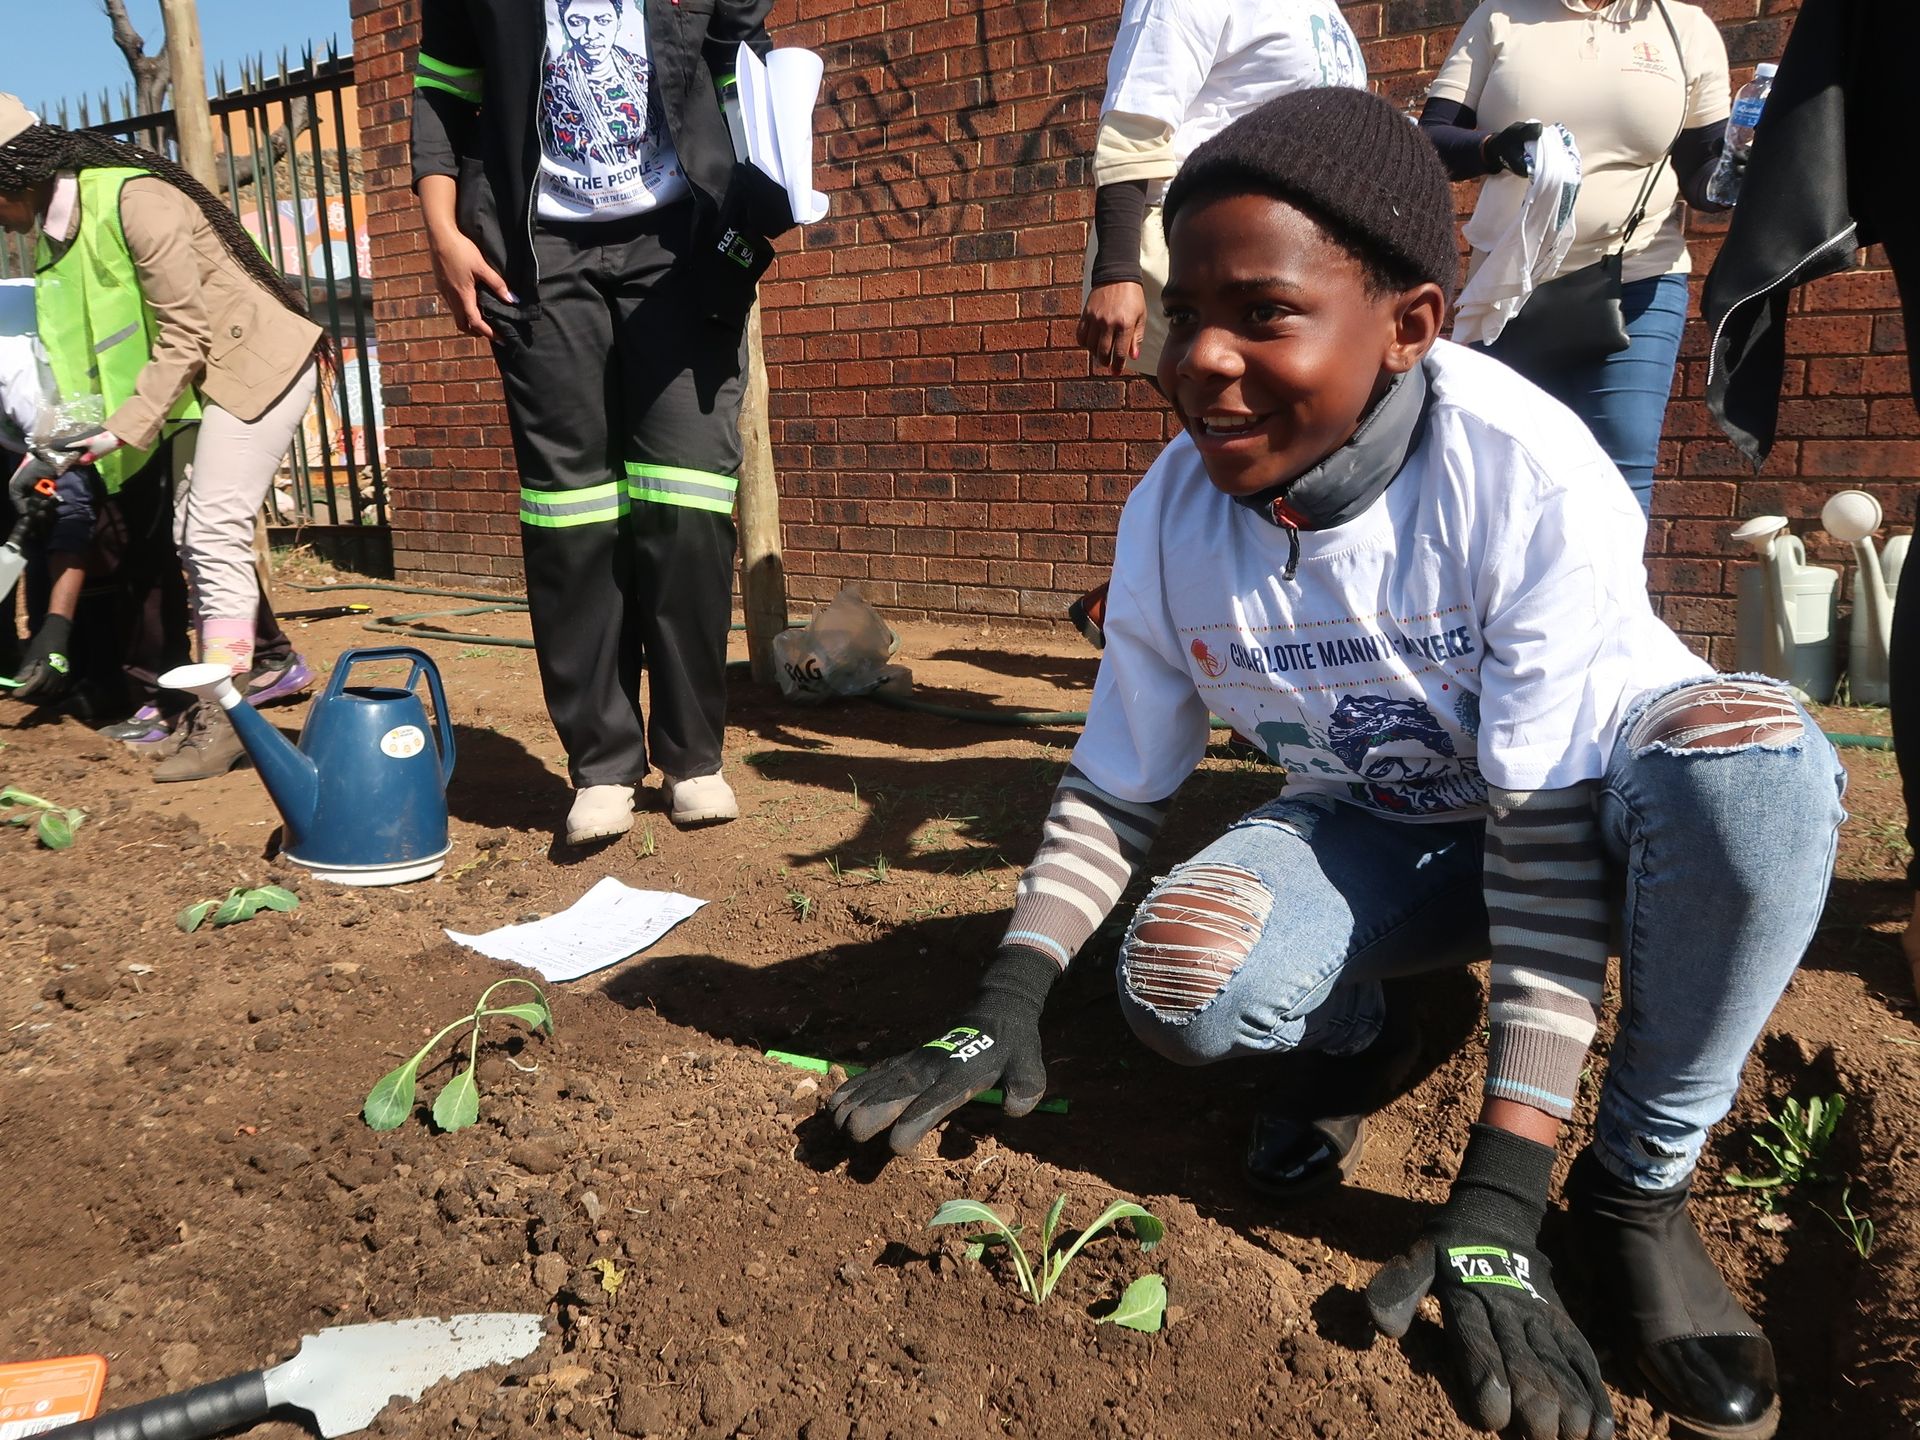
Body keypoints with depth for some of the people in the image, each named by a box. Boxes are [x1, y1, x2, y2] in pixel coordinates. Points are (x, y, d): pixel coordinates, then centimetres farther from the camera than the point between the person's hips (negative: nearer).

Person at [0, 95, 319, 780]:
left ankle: (220, 719, -12)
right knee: (196, 536, 8)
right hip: (206, 380, 9)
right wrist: (74, 439, -1)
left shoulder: (133, 200, -21)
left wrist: (126, 428, -23)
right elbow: (98, 349, 8)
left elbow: (183, 331, -21)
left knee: (214, 534, -14)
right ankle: (272, 665, 20)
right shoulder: (55, 231, 7)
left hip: (257, 364, -9)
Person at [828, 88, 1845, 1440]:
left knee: (1756, 758, -36)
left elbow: (1550, 834, -30)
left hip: (1599, 796, -2)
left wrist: (1499, 1199, -31)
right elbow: (1113, 790, -6)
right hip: (1383, 831, 3)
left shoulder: (1530, 475, -31)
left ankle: (1638, 1184, -12)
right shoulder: (1173, 515, -18)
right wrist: (1003, 1010, -17)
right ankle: (1358, 1039, 11)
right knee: (1182, 984, -26)